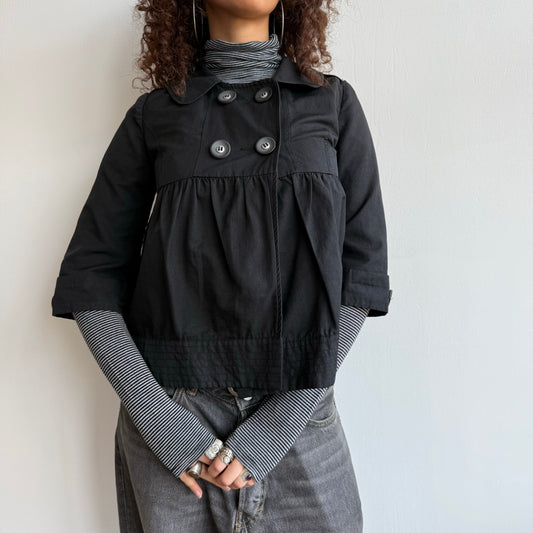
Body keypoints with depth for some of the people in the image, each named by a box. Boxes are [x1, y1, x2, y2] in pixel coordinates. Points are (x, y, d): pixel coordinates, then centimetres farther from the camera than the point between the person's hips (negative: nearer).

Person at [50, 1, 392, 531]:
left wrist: (281, 420, -9)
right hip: (172, 414, 0)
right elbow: (89, 276, 1)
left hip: (297, 414, 1)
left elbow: (362, 267, -3)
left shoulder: (334, 103, 4)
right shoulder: (155, 114, 3)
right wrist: (157, 418, -10)